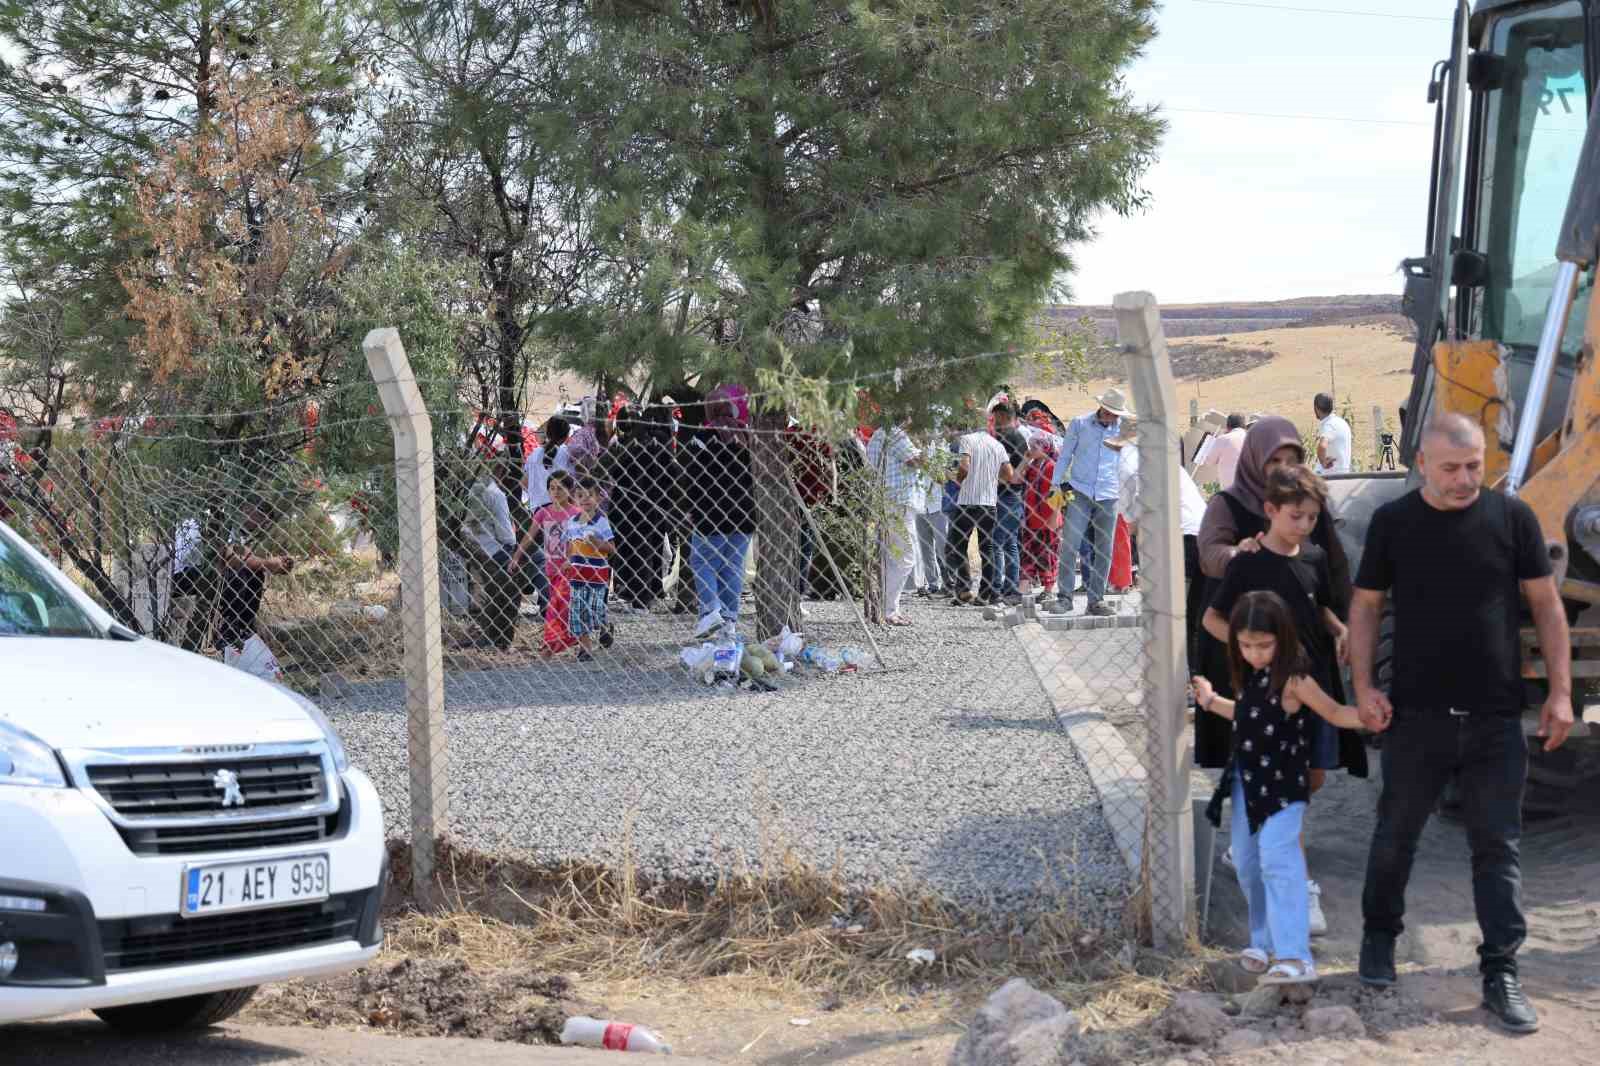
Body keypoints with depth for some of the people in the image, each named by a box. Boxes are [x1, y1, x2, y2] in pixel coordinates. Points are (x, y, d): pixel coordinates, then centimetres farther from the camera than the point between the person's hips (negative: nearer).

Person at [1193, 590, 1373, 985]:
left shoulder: (1292, 679, -16)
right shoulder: (1250, 676, 6)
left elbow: (1334, 713, -12)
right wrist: (1212, 702, 26)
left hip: (1282, 785, -8)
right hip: (1247, 782, 8)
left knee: (1278, 861, -17)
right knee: (1247, 865, 13)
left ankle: (1294, 956, -20)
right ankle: (1265, 941, 29)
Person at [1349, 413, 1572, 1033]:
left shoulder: (1512, 517, -2)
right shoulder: (1392, 522, 0)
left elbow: (1546, 606, 2)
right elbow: (1366, 607, 6)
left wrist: (1559, 691, -2)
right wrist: (1364, 686, -4)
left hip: (1496, 721, 0)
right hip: (1416, 718, 0)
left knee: (1498, 848, 3)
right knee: (1395, 836, 12)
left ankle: (1501, 975, 8)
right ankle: (1379, 936, 33)